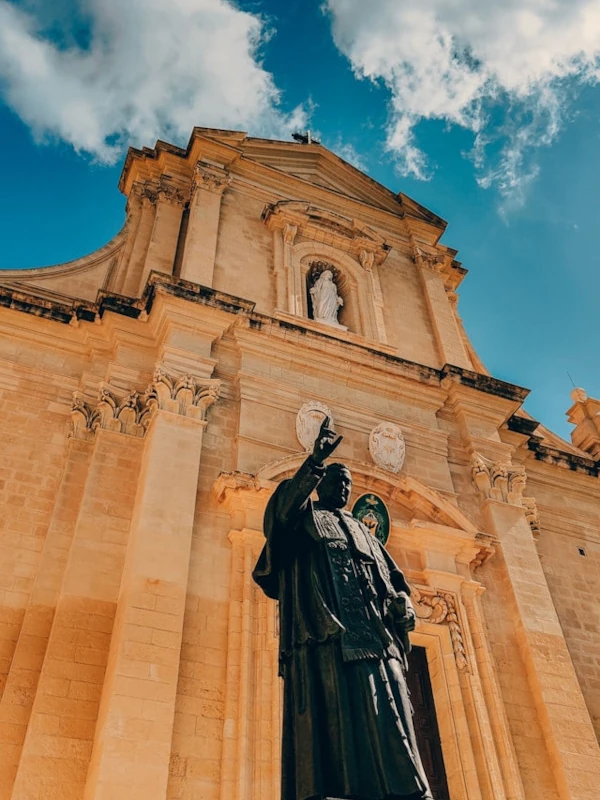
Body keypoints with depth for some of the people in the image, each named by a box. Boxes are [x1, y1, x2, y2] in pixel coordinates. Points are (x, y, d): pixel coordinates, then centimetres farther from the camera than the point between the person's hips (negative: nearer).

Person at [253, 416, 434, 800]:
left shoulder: (363, 532, 32)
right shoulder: (303, 516, 18)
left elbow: (394, 580, 24)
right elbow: (281, 510, -8)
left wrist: (401, 603, -1)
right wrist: (316, 461, -19)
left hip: (373, 639, 5)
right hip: (324, 635, -5)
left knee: (385, 728, -7)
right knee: (329, 722, -16)